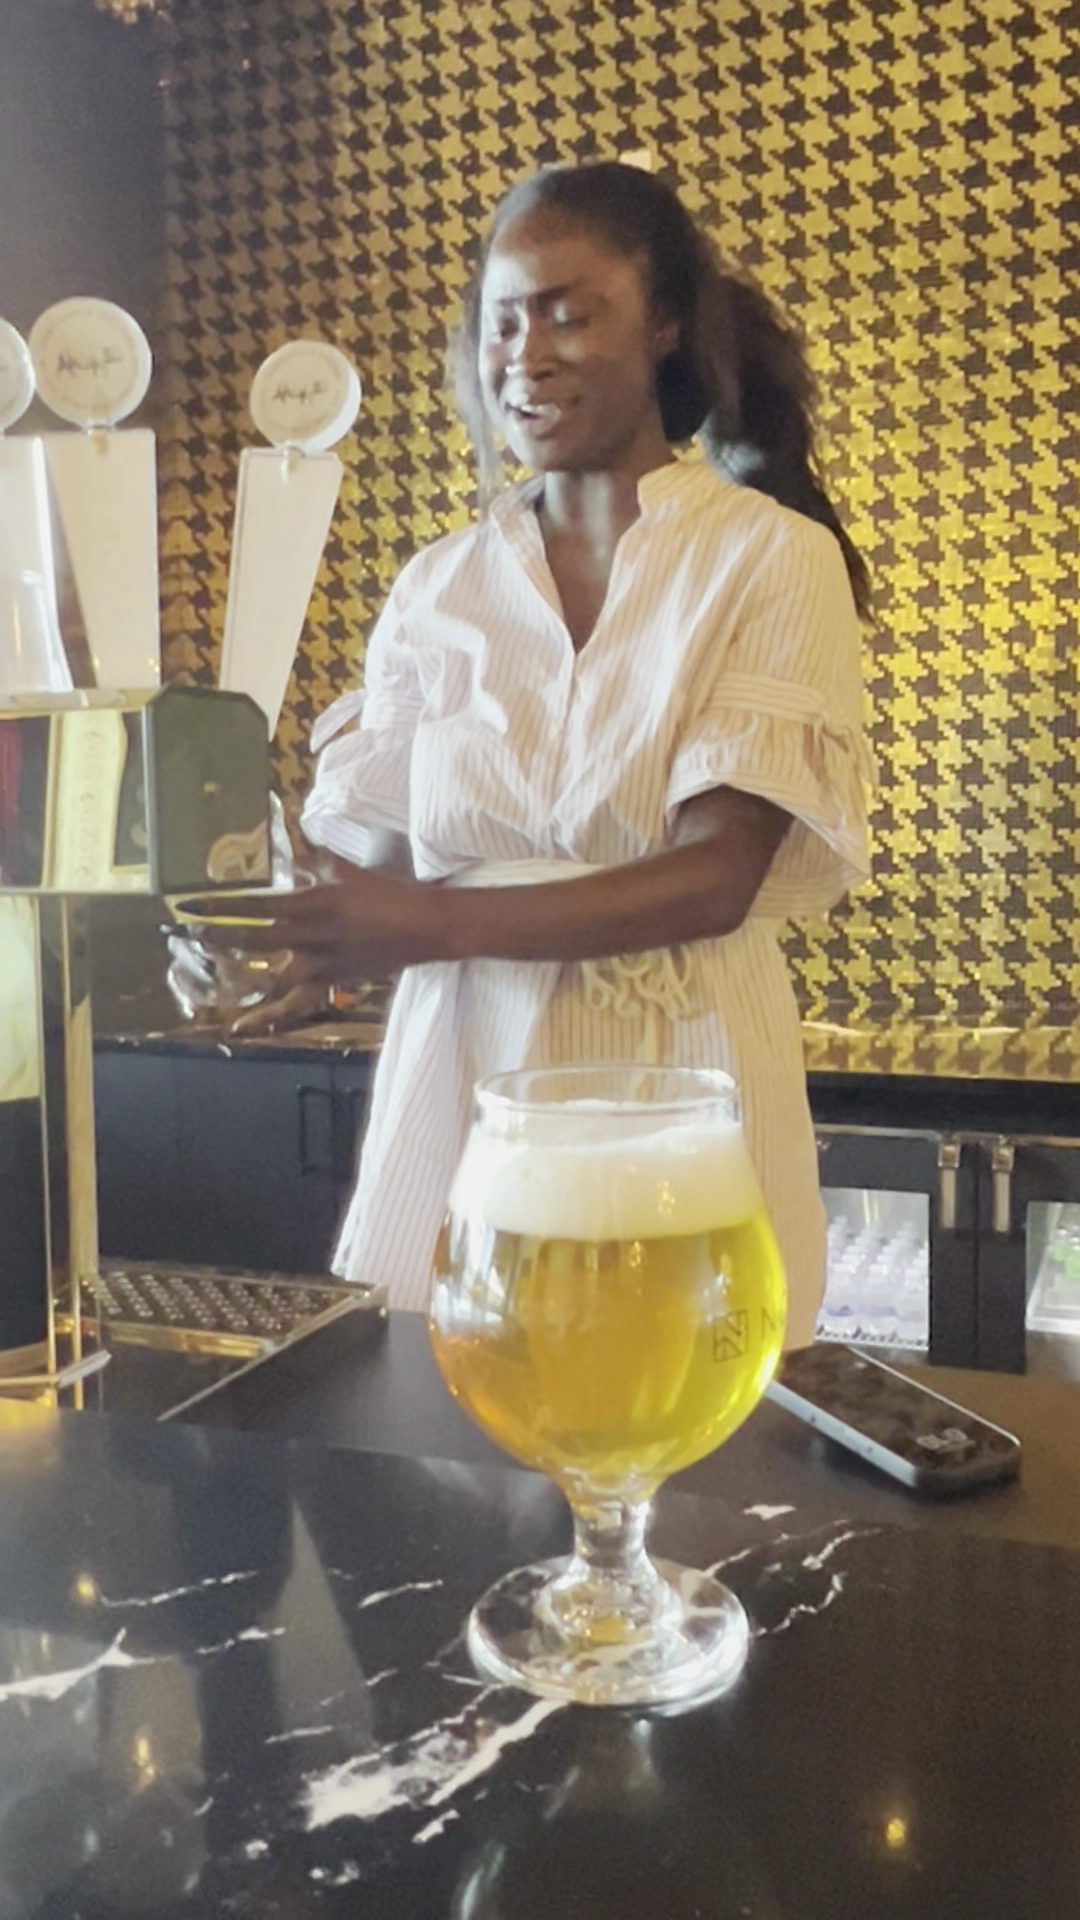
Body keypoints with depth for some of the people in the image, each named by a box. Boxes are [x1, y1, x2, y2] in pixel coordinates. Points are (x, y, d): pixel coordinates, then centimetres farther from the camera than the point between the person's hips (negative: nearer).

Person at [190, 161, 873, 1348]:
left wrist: (435, 925, -24)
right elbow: (371, 849, 3)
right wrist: (276, 919, -20)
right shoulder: (435, 591, 7)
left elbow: (717, 878, -13)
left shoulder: (774, 559, -4)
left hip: (675, 1073, -2)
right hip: (460, 1069, 3)